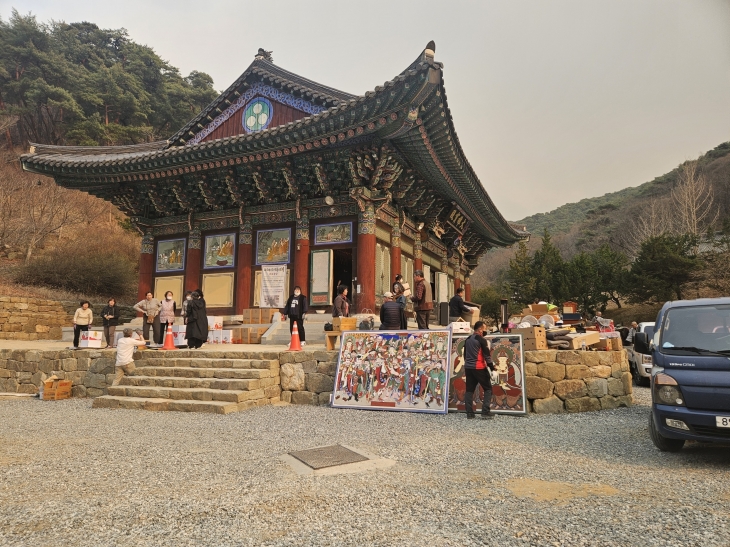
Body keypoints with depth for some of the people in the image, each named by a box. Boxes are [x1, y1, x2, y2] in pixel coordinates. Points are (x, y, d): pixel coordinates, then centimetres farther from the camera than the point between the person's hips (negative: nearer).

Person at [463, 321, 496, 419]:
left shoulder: (467, 340, 14)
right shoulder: (481, 339, -9)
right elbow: (487, 355, -12)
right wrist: (492, 367, -9)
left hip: (468, 367, 7)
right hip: (479, 368, -7)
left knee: (469, 390, 9)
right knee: (488, 389, 4)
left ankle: (469, 413, 5)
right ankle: (485, 412, -3)